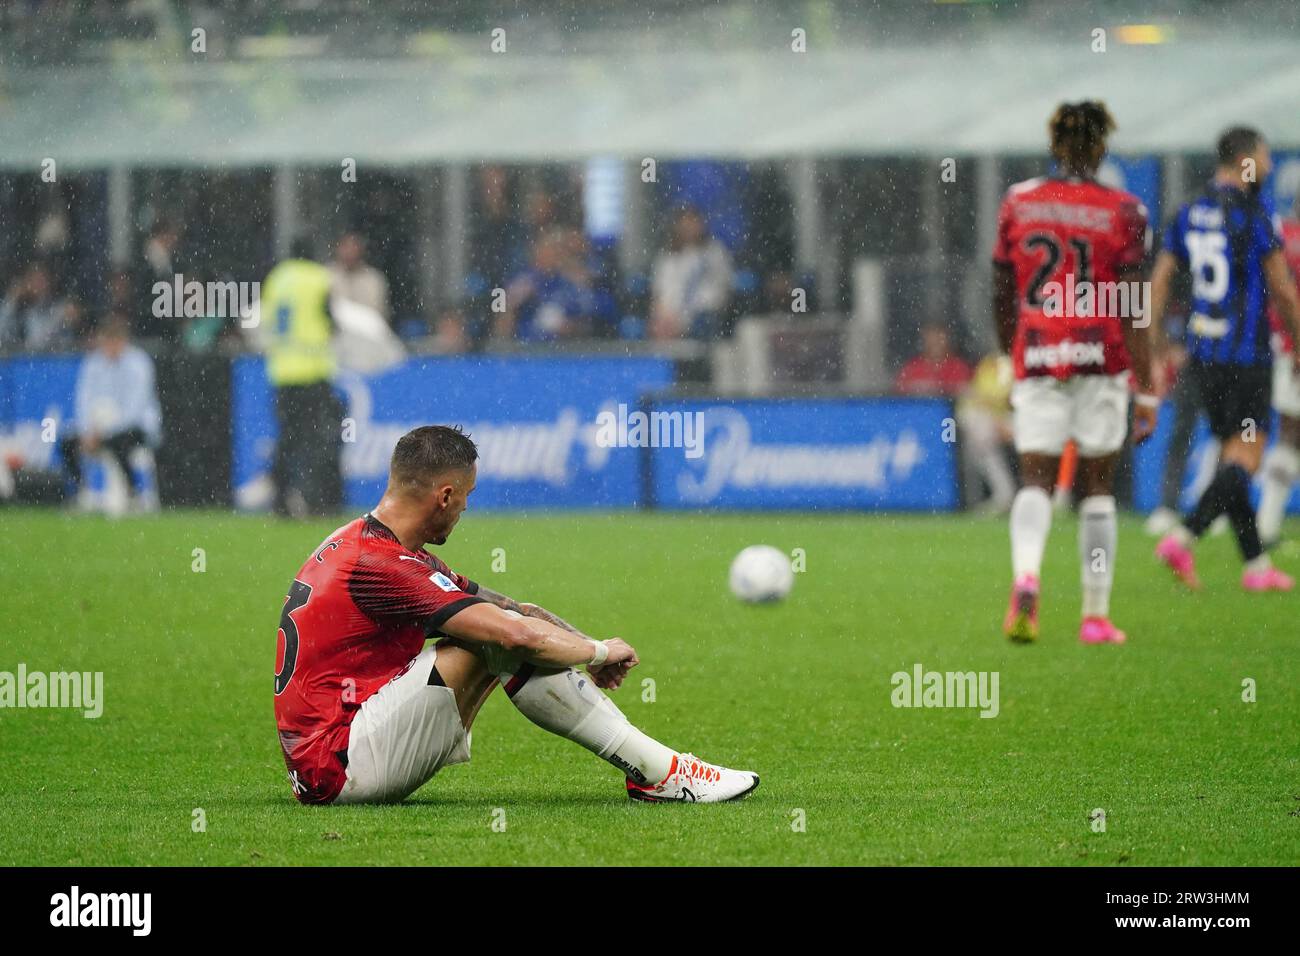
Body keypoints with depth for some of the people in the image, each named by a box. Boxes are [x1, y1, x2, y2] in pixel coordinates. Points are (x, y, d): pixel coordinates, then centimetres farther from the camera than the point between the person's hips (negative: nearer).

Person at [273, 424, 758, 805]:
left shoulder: (359, 545, 15)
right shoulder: (379, 566, -18)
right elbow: (515, 633, -22)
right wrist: (601, 650, -5)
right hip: (338, 764, -10)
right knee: (502, 638, -17)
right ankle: (657, 772, -11)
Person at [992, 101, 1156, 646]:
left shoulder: (1017, 204, 4)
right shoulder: (1121, 212, -5)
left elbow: (1002, 299, 10)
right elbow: (1130, 311, -8)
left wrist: (1013, 358, 26)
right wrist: (1147, 392, -5)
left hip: (1036, 357, 1)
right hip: (1101, 361, -1)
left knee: (1036, 480, 2)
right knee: (1098, 486, 9)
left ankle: (1026, 577, -28)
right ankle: (1096, 616, 12)